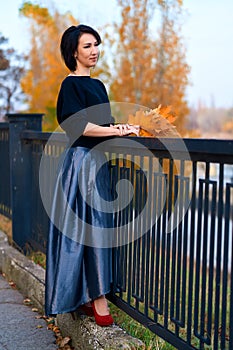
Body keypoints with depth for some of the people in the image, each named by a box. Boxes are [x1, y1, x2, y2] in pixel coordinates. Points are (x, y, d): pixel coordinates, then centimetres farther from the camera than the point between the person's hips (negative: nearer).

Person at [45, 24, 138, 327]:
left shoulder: (98, 85, 19)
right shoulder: (71, 84, -7)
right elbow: (78, 125, -19)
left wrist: (123, 127, 2)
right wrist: (118, 130, -16)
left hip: (99, 161, 9)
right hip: (83, 162, -9)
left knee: (98, 226, 9)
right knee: (90, 226, -8)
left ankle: (87, 297, 17)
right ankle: (98, 301, -3)